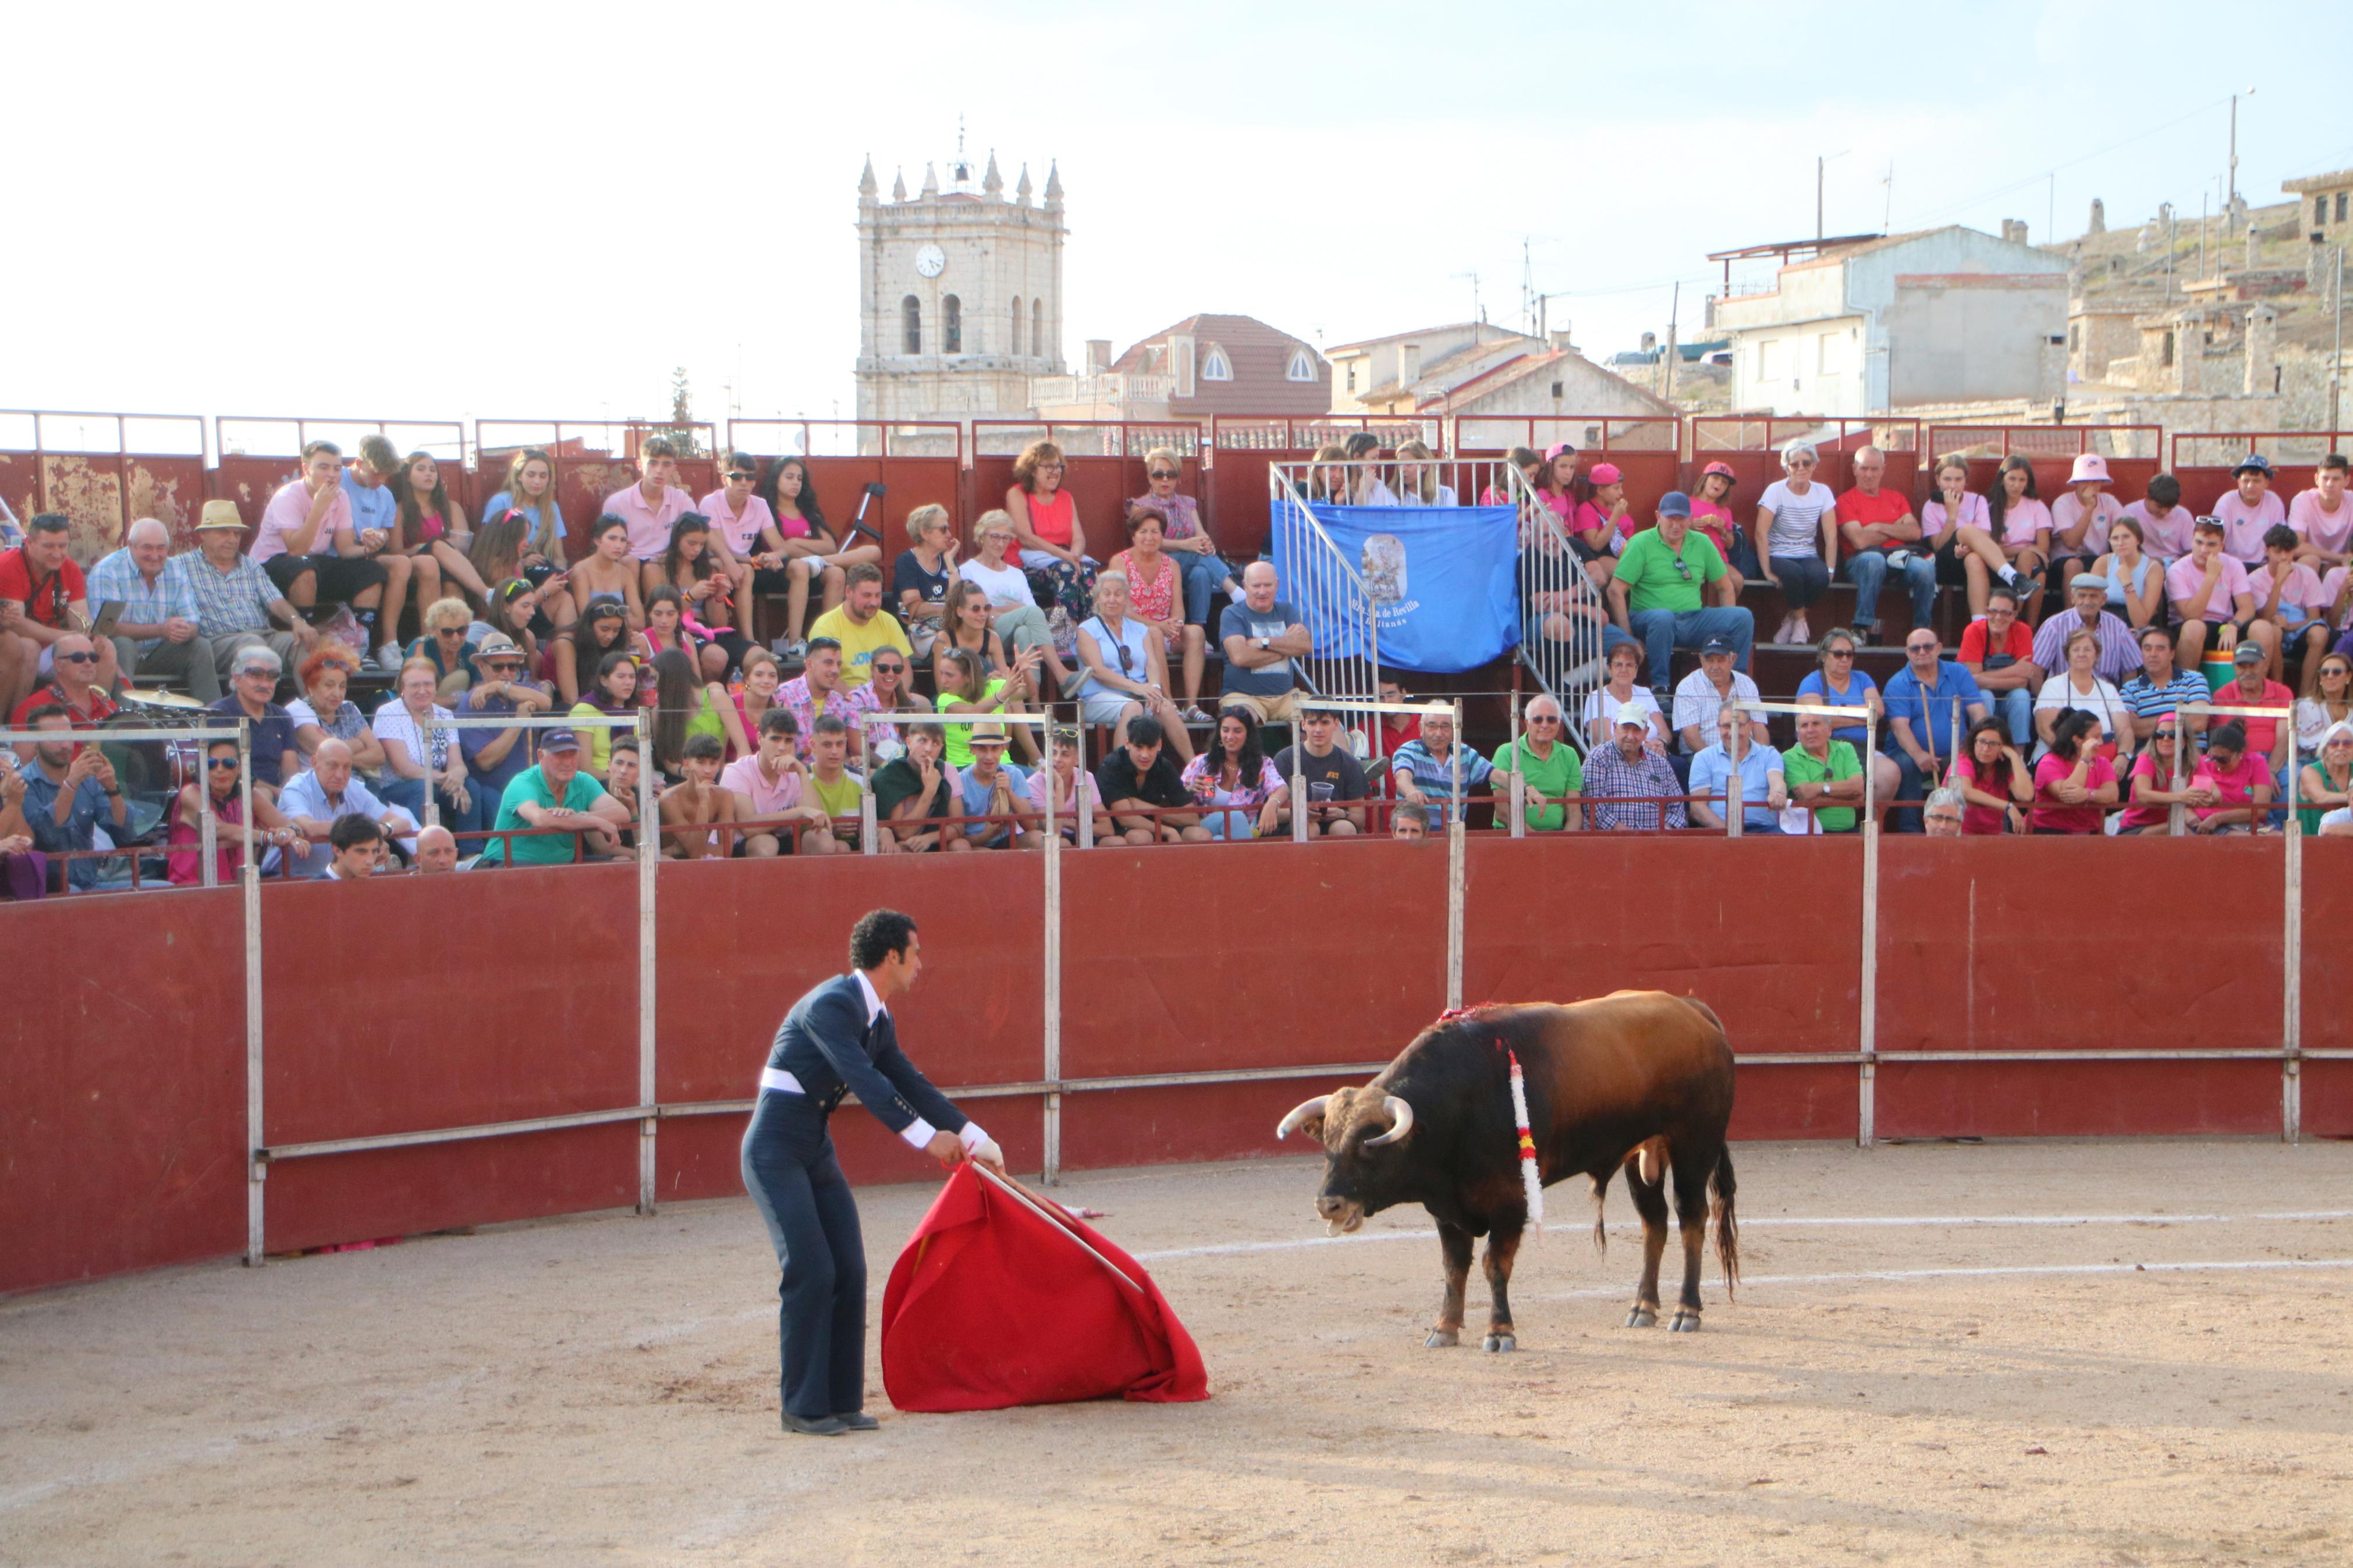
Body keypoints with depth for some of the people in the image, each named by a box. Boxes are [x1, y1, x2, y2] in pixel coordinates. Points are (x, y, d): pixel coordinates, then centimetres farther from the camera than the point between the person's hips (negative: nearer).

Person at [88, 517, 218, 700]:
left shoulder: (176, 572, 3)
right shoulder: (107, 571, -13)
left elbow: (192, 624, -1)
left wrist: (185, 631, -28)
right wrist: (160, 630, -31)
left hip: (157, 654, 5)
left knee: (201, 647, -13)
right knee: (122, 645, -34)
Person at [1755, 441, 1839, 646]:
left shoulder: (1823, 492, 4)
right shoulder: (1775, 491, -6)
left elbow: (1831, 536, 0)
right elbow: (1761, 533, -14)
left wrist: (1830, 571, -12)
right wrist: (1767, 571, -22)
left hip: (1808, 556, 3)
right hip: (1779, 555, -3)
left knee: (1819, 577, -33)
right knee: (1793, 574, -37)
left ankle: (1792, 619, -5)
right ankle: (1800, 621, -9)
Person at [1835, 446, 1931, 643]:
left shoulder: (1897, 498, 22)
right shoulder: (1846, 501, 7)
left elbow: (1915, 533, 6)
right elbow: (1860, 540, -8)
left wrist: (1879, 527, -2)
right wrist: (1896, 529, 5)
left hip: (1899, 559, 4)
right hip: (1861, 561, -4)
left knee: (1924, 567, -31)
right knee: (1874, 559, -41)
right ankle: (1863, 628, -36)